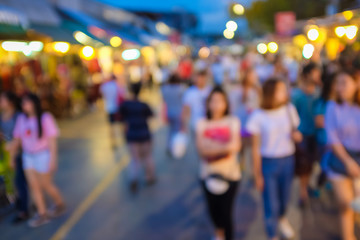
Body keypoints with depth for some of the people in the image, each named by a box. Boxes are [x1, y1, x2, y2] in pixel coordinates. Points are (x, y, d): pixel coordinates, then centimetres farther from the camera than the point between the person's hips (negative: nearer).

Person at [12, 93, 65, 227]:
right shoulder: (21, 119, 2)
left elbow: (52, 140, -12)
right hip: (28, 156, 5)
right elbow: (17, 139, 8)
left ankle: (60, 205, 29)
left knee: (46, 185, 4)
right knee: (34, 186, 5)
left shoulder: (45, 118, -13)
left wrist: (52, 159, -14)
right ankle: (42, 214, 16)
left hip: (43, 155, -5)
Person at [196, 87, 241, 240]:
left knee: (226, 211, -2)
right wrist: (225, 147, -18)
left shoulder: (233, 121, -3)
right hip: (208, 174, 2)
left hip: (229, 174, -2)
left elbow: (235, 147, -15)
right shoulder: (202, 123, -1)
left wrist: (212, 147, -20)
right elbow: (202, 149, -12)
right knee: (213, 208, 14)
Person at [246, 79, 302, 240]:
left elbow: (294, 131, 11)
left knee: (285, 197, 18)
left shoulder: (289, 109, -4)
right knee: (271, 204, 3)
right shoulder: (258, 116, -15)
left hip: (288, 160, 4)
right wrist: (257, 175, -6)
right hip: (268, 162, -3)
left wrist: (296, 135, -14)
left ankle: (282, 219, 52)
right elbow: (256, 148, -9)